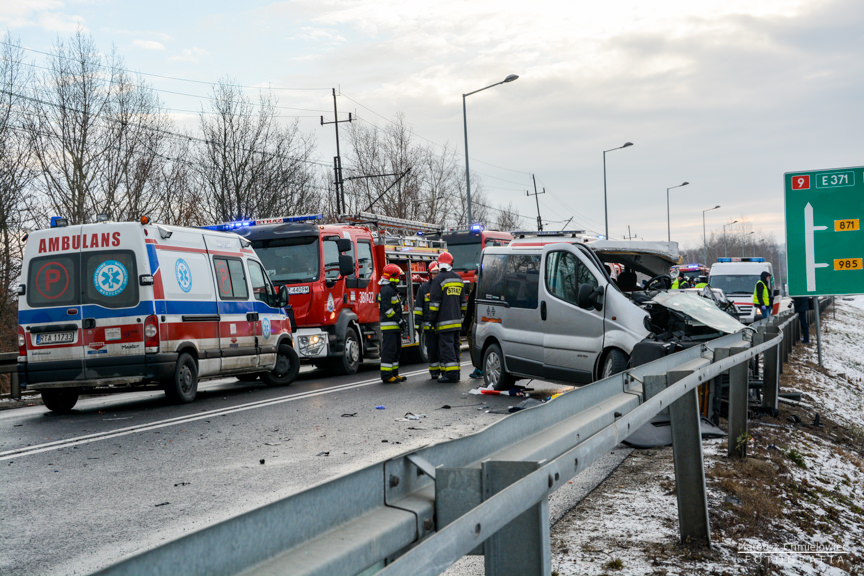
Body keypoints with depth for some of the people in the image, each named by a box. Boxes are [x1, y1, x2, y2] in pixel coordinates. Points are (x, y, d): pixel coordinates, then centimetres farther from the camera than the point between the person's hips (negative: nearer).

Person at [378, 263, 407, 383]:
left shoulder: (392, 289, 20)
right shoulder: (386, 290, -14)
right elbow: (386, 308, -21)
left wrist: (401, 319, 15)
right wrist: (398, 319, -19)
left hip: (395, 326, 11)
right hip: (388, 326, -11)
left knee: (396, 350, 13)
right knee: (389, 350, -10)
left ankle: (394, 373, 18)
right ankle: (386, 375, -8)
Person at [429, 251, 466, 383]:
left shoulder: (439, 279, -10)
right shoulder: (458, 278, 15)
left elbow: (434, 302, -13)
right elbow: (462, 301, 20)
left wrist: (432, 319, -7)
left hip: (445, 321, -7)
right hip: (456, 320, 7)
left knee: (446, 346, -7)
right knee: (455, 345, 12)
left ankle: (451, 374, -12)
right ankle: (455, 372, 15)